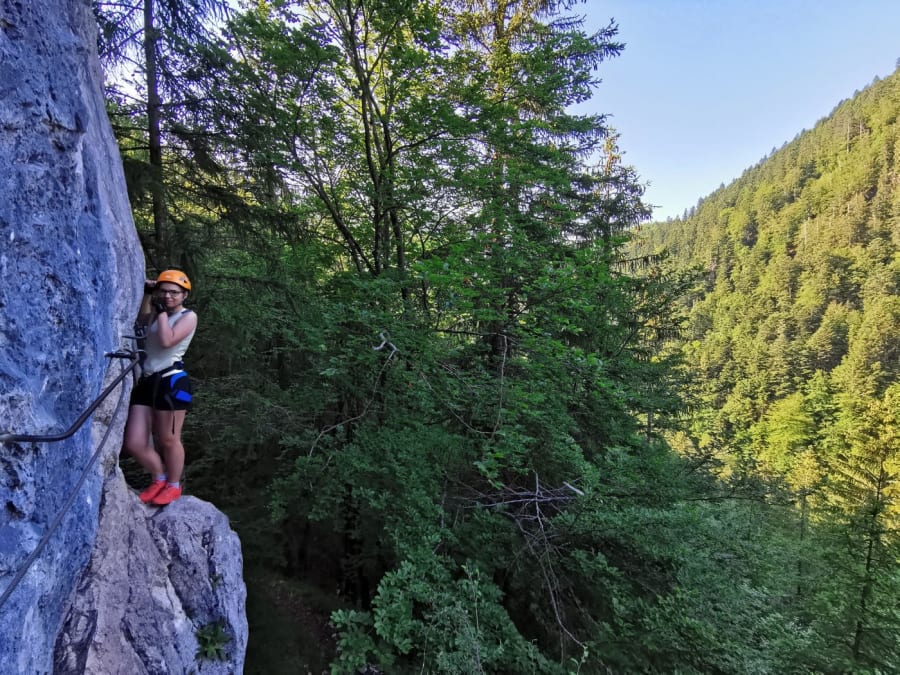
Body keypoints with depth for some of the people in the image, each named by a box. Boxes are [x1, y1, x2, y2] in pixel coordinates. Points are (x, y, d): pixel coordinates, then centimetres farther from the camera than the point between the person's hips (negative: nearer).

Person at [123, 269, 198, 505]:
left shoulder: (188, 316, -4)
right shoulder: (157, 314, 17)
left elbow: (166, 341, -17)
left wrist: (162, 311, -8)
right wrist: (147, 294, 15)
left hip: (171, 382, -7)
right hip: (146, 381, 7)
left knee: (168, 439, 5)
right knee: (134, 443, 4)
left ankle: (173, 486, 26)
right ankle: (160, 479, 27)